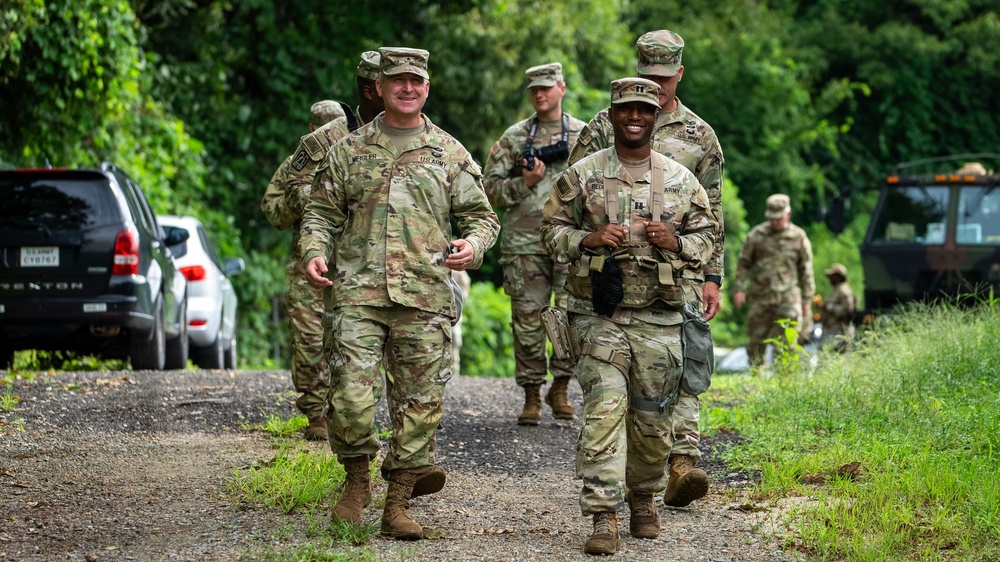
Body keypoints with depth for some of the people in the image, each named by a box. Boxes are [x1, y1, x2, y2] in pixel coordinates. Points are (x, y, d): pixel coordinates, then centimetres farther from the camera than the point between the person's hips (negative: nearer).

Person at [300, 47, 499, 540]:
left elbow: (482, 216, 12)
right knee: (350, 394, -11)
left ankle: (398, 504, 9)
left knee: (419, 403, 0)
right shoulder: (351, 149, 12)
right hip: (359, 291, 0)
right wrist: (314, 253, -5)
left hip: (425, 296, 1)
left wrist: (472, 246, -10)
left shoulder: (449, 153, 11)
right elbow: (322, 212, 14)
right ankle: (357, 481, 12)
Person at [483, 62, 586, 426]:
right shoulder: (514, 137, 7)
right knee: (527, 318, 0)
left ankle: (561, 388, 10)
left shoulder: (585, 135, 10)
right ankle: (532, 395, 7)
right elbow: (490, 188, 6)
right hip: (525, 241, 0)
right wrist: (524, 183, -10)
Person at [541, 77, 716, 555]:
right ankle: (603, 518, -16)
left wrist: (676, 242, -7)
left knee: (652, 420, 8)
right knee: (604, 409, -14)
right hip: (600, 317, -2)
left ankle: (643, 499, 31)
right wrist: (588, 240, -11)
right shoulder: (582, 175, 4)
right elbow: (552, 229, 8)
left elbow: (708, 235, 14)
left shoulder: (680, 180, 9)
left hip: (660, 319, 2)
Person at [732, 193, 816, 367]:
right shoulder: (757, 234, 4)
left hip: (788, 298, -1)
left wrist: (807, 300, 8)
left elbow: (806, 270, 8)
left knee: (787, 342, -8)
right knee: (757, 340, 4)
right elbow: (743, 262, 8)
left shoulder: (799, 237, 3)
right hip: (760, 297, 1)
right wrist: (739, 288, -1)